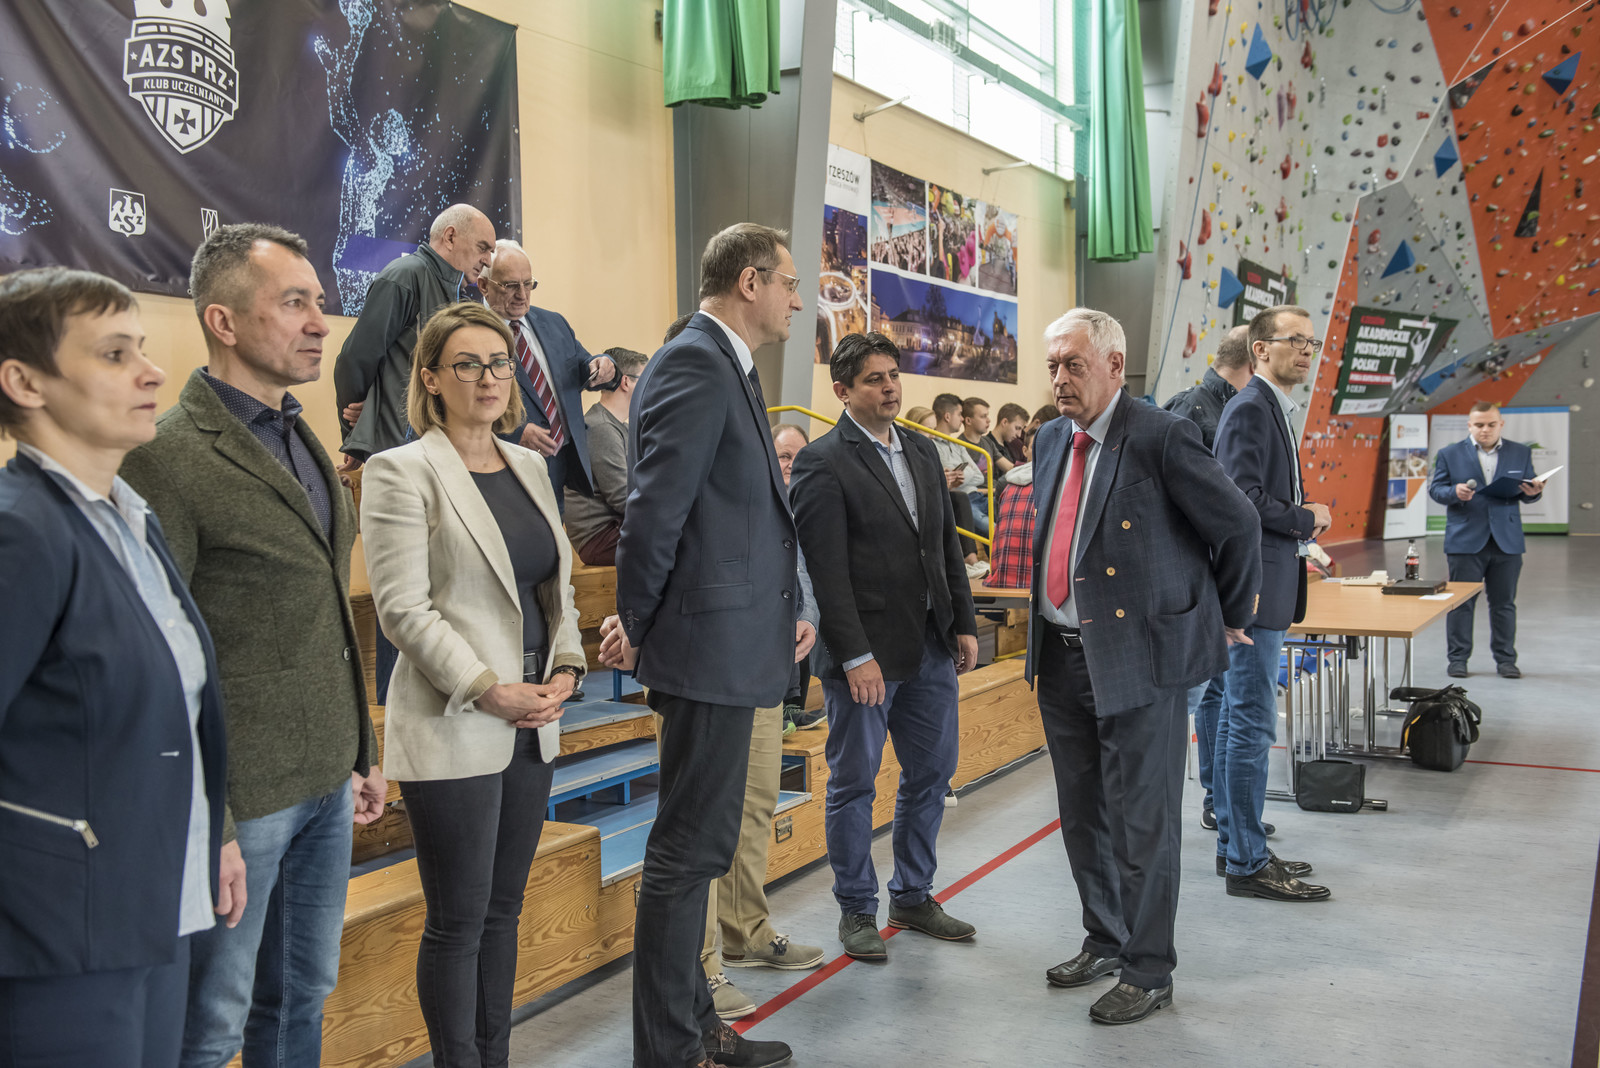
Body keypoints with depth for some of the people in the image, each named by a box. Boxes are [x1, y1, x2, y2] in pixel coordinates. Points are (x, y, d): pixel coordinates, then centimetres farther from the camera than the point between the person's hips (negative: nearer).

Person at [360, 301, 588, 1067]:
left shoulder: (529, 466, 13)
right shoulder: (403, 472, -8)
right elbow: (403, 608, -14)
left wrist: (565, 667, 2)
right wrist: (489, 689, -16)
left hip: (532, 725, 7)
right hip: (453, 729, -7)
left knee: (503, 910, 15)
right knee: (458, 921, 3)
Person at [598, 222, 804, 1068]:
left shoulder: (725, 368, 16)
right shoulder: (695, 365, -15)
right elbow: (656, 509, -19)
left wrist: (780, 612, 12)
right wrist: (634, 625, -9)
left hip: (730, 641, 10)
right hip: (710, 644, -10)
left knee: (696, 845, 18)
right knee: (691, 848, -1)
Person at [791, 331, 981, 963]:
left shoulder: (923, 453, 13)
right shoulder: (823, 462, -10)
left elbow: (948, 545, 16)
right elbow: (826, 568, -15)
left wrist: (964, 624, 9)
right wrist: (855, 655, -19)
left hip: (931, 648, 7)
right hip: (865, 652, -7)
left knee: (932, 773, 14)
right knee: (854, 784, 5)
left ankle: (913, 897, 30)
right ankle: (856, 912, 19)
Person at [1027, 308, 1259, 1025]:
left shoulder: (1161, 439, -14)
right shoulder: (1051, 441, 9)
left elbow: (1237, 525, -7)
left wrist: (1230, 618, 3)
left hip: (1138, 658, -7)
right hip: (1063, 659, 7)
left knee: (1142, 823, 3)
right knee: (1083, 817, 18)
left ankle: (1148, 973, 18)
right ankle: (1105, 942, 36)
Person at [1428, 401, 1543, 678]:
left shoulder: (1521, 453, 9)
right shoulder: (1450, 454, 3)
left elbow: (1527, 490, 10)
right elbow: (1435, 488, 1)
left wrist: (1533, 492, -13)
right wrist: (1455, 492, -19)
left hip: (1507, 541, 2)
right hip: (1466, 541, -2)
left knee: (1504, 603, 8)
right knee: (1461, 602, 2)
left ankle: (1505, 659, 17)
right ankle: (1458, 658, 11)